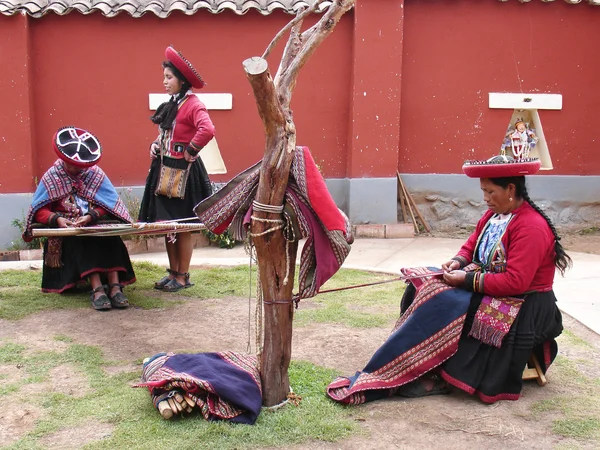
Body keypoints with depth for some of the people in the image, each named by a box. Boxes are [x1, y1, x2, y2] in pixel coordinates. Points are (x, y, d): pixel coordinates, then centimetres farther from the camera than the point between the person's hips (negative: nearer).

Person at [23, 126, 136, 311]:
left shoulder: (95, 174, 3)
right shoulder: (51, 177, 2)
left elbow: (109, 205, -5)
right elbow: (40, 211, -5)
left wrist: (90, 216, -24)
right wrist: (56, 219, -25)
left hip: (96, 225, 1)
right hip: (67, 230, -1)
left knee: (110, 238, -31)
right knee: (81, 240, -35)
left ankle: (115, 286, -40)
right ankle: (97, 289, -44)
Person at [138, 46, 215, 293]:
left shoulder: (193, 105, -14)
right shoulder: (171, 105, 14)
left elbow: (207, 130, -31)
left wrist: (191, 150, -20)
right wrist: (155, 145, 6)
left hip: (183, 172, -9)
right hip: (165, 170, 9)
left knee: (182, 227, 0)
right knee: (167, 224, 13)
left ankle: (183, 277, 11)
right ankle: (173, 272, 23)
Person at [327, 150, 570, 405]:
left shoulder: (531, 227, -19)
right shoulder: (493, 215, 8)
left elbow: (515, 281, -25)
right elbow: (470, 246, 17)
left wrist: (468, 280, -23)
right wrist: (459, 262, -6)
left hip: (520, 309, -9)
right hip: (486, 284, 9)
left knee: (442, 303, -27)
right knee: (422, 283, -9)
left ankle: (378, 380, -23)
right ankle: (425, 372, -15)